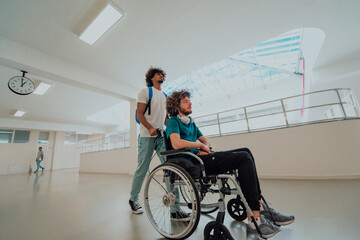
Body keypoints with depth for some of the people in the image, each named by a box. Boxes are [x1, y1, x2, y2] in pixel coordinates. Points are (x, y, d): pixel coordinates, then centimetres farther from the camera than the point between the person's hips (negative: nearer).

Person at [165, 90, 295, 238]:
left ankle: (260, 207, 0)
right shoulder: (173, 121, -1)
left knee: (245, 152, -1)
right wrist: (200, 145, -7)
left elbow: (205, 140, 25)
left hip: (201, 157, 9)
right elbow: (176, 144, -20)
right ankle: (254, 218, -11)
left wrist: (205, 148, 1)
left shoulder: (190, 122, 25)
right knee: (244, 157, -15)